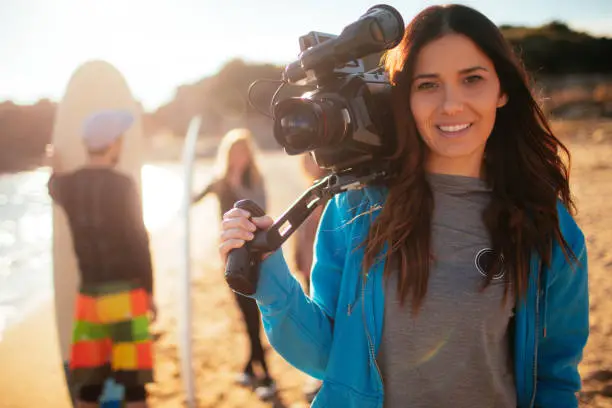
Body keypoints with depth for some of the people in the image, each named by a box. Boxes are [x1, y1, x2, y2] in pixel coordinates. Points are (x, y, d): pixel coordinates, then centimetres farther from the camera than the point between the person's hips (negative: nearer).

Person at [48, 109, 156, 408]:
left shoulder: (67, 185, 2)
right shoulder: (122, 185, -12)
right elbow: (138, 242, -10)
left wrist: (57, 172, 49)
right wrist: (149, 291, 0)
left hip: (90, 292, 5)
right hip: (125, 292, -5)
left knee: (88, 383, 13)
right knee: (133, 383, 1)